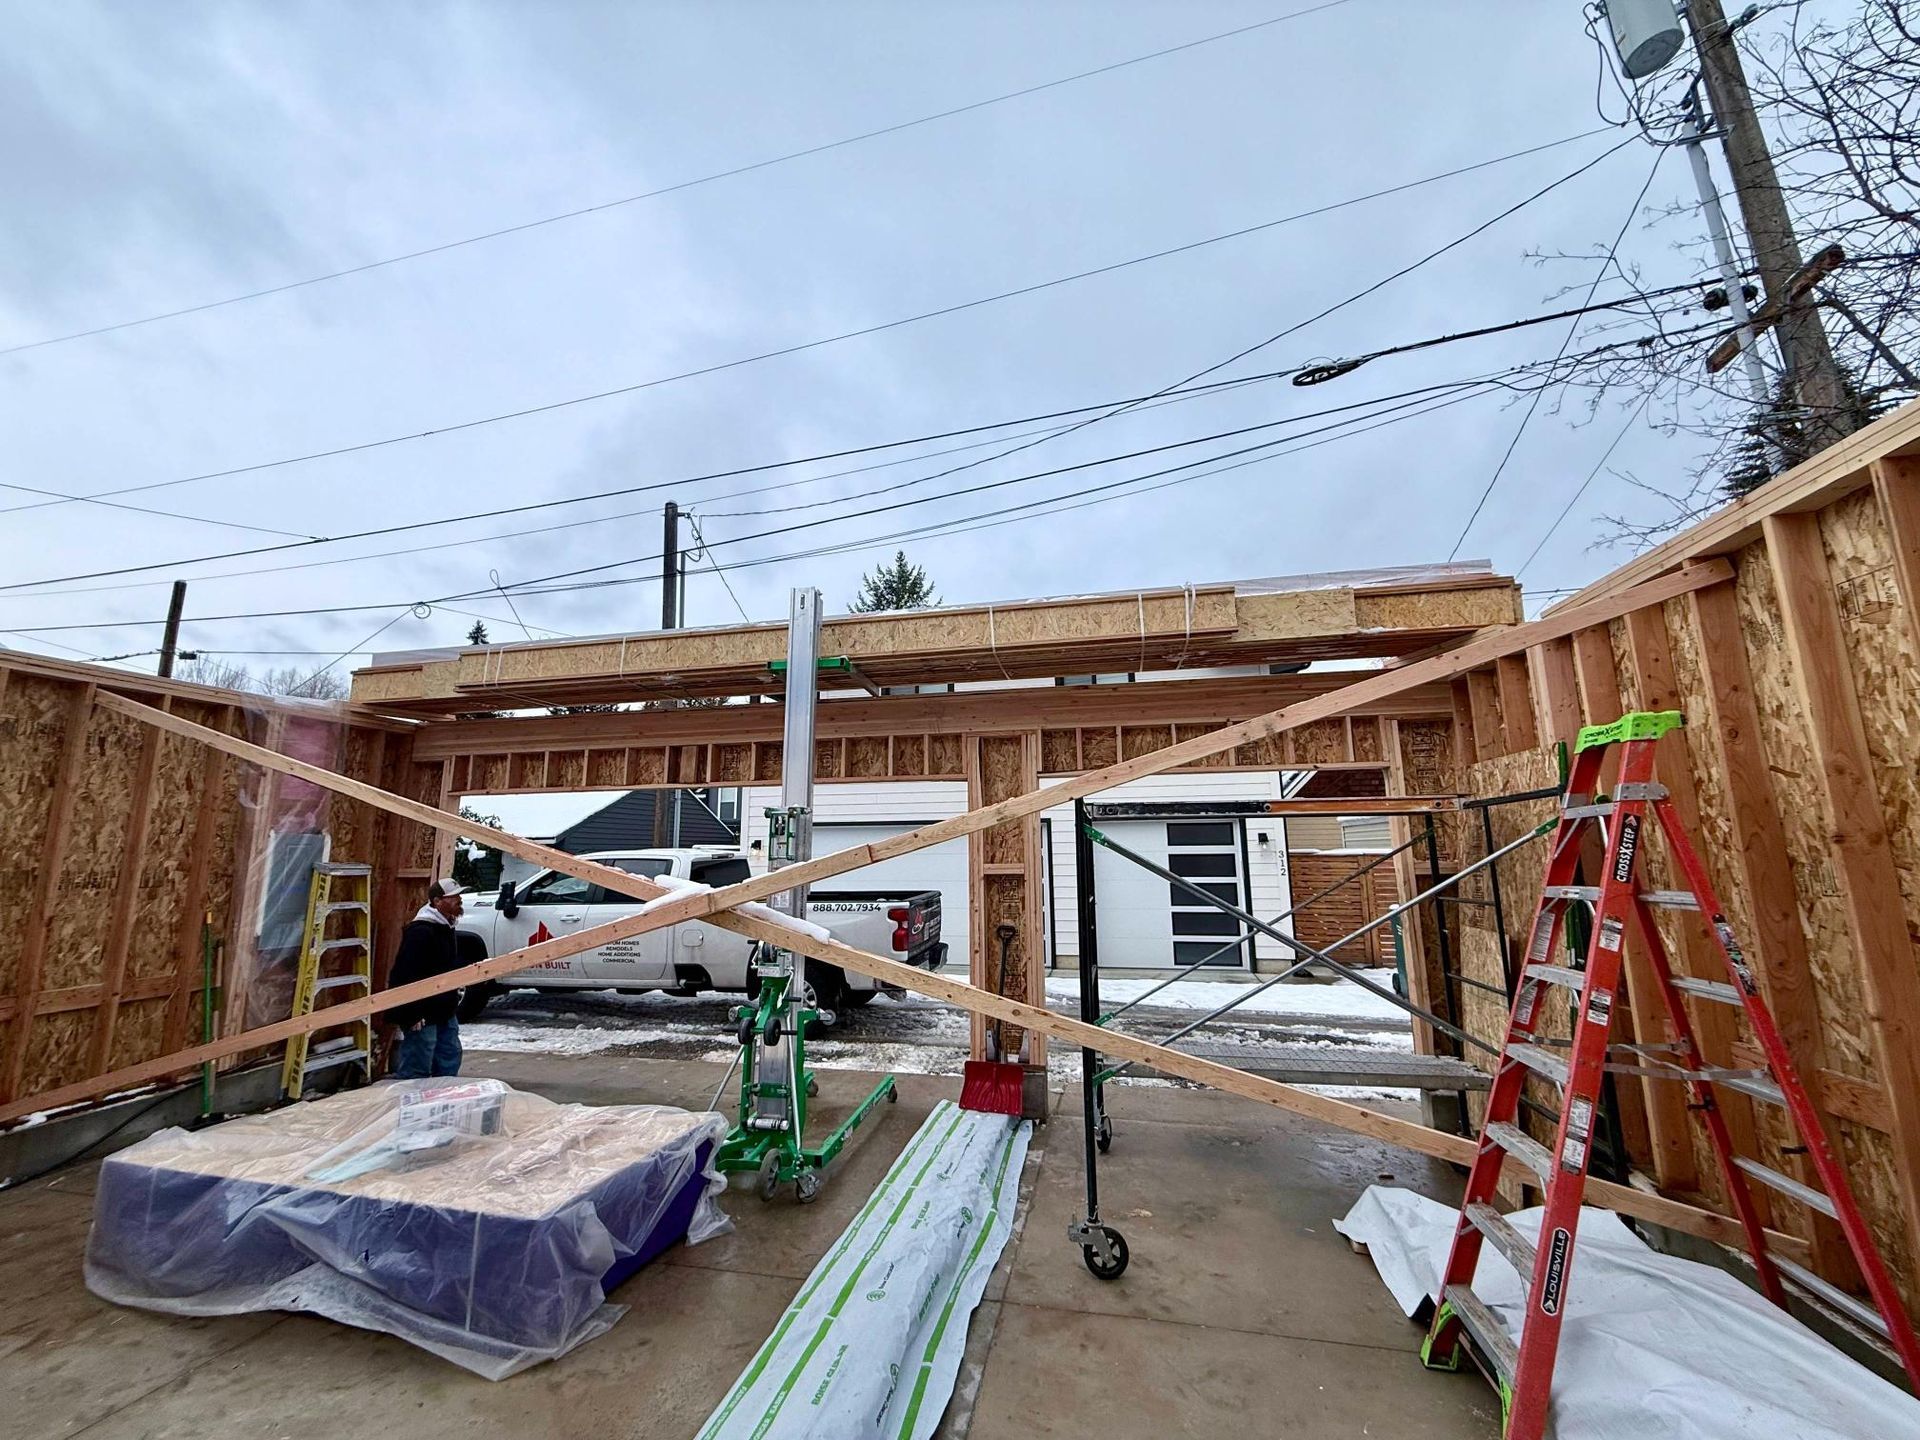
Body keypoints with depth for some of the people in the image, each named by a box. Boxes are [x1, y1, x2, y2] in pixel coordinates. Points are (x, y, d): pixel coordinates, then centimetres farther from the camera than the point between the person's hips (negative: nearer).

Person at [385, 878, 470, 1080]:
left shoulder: (447, 928, 12)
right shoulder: (420, 931, -21)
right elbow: (408, 975, -25)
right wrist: (413, 1014, -25)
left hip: (445, 1012, 10)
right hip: (423, 1016, -10)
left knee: (450, 1060, 17)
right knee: (416, 1070, -3)